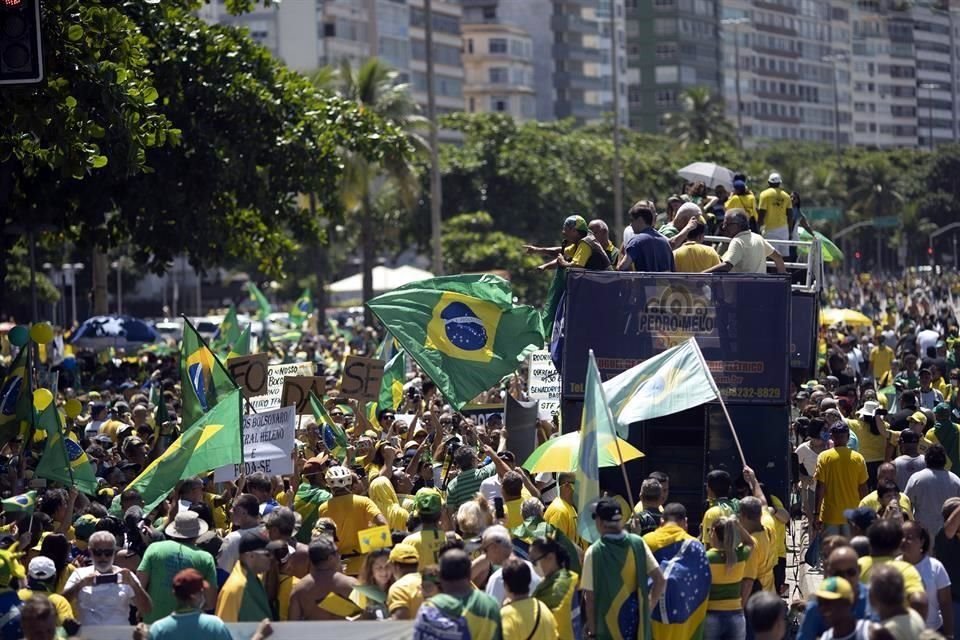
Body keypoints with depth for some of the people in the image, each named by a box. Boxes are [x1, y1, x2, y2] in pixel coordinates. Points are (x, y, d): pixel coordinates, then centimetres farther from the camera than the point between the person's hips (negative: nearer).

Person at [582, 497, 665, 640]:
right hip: (637, 616, 4)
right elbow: (659, 579, -4)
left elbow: (590, 596, -12)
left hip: (608, 622, -4)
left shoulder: (594, 552, -15)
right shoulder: (638, 543, -3)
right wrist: (649, 604, 9)